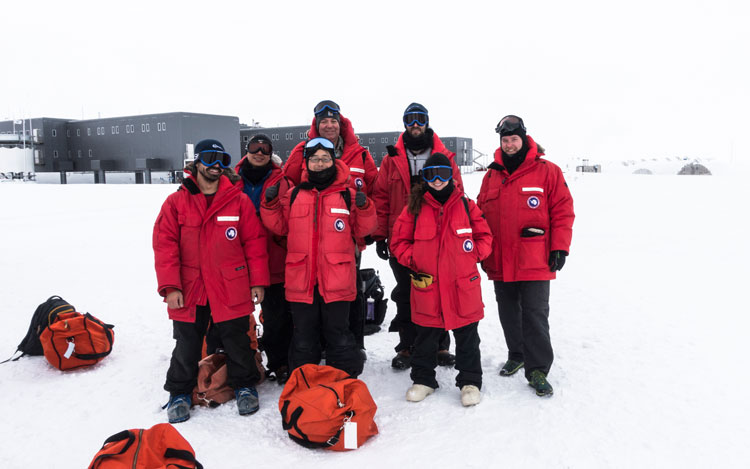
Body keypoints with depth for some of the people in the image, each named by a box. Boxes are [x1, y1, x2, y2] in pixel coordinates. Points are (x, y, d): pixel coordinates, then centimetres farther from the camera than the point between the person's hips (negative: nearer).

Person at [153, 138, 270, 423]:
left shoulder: (239, 201, -1)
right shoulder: (176, 202, -1)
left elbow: (255, 241, 0)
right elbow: (165, 245, -4)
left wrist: (258, 281, -3)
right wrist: (170, 287, -11)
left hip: (231, 290, 0)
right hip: (188, 292, 1)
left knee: (237, 341, 12)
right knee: (186, 345, 13)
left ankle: (244, 385, 32)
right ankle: (180, 392, 32)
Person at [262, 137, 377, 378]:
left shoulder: (347, 195, 2)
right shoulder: (294, 195, 8)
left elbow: (362, 230, 2)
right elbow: (280, 226, 12)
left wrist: (364, 208, -15)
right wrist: (271, 204, -3)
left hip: (336, 279, -2)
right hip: (301, 279, 2)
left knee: (339, 335, 10)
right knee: (303, 337, 15)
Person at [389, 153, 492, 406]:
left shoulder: (466, 205, 2)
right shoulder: (415, 207, 1)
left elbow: (484, 236, 9)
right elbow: (398, 241, 6)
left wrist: (473, 254, -5)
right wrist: (411, 260, -7)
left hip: (463, 285, 0)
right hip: (426, 284, 0)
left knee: (467, 337, 12)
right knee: (425, 337, 13)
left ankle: (470, 381, 27)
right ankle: (423, 379, 30)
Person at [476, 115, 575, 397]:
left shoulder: (547, 171, -1)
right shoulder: (492, 175, 10)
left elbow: (563, 210, -3)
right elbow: (481, 215, 13)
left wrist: (559, 247, -9)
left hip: (535, 263, -4)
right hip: (500, 263, 5)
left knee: (535, 315, -2)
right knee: (508, 314, 16)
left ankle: (537, 369, 8)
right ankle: (516, 356, 33)